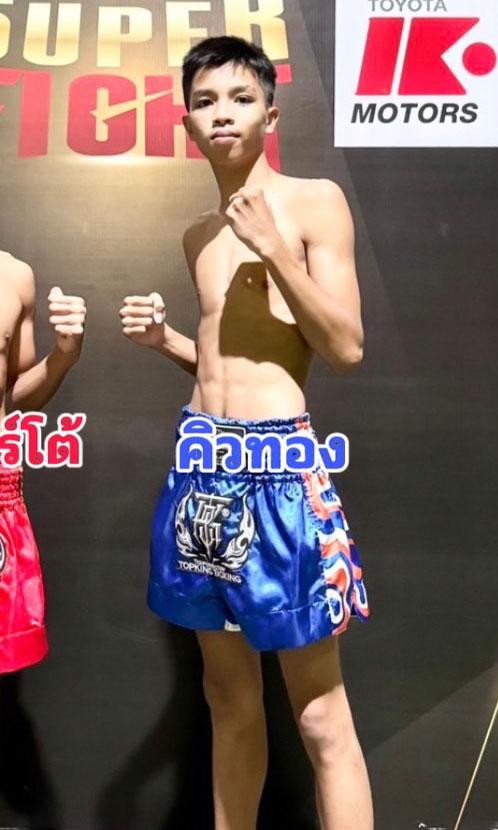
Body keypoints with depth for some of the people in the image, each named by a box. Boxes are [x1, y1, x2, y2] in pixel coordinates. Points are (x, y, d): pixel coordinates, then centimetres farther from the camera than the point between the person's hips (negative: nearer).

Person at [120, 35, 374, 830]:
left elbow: (346, 348, -8)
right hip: (200, 463, 6)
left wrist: (275, 247, -15)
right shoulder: (199, 233, 16)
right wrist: (166, 337, 6)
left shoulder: (315, 200, -3)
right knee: (229, 698, 18)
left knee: (319, 711, 3)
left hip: (277, 462, -6)